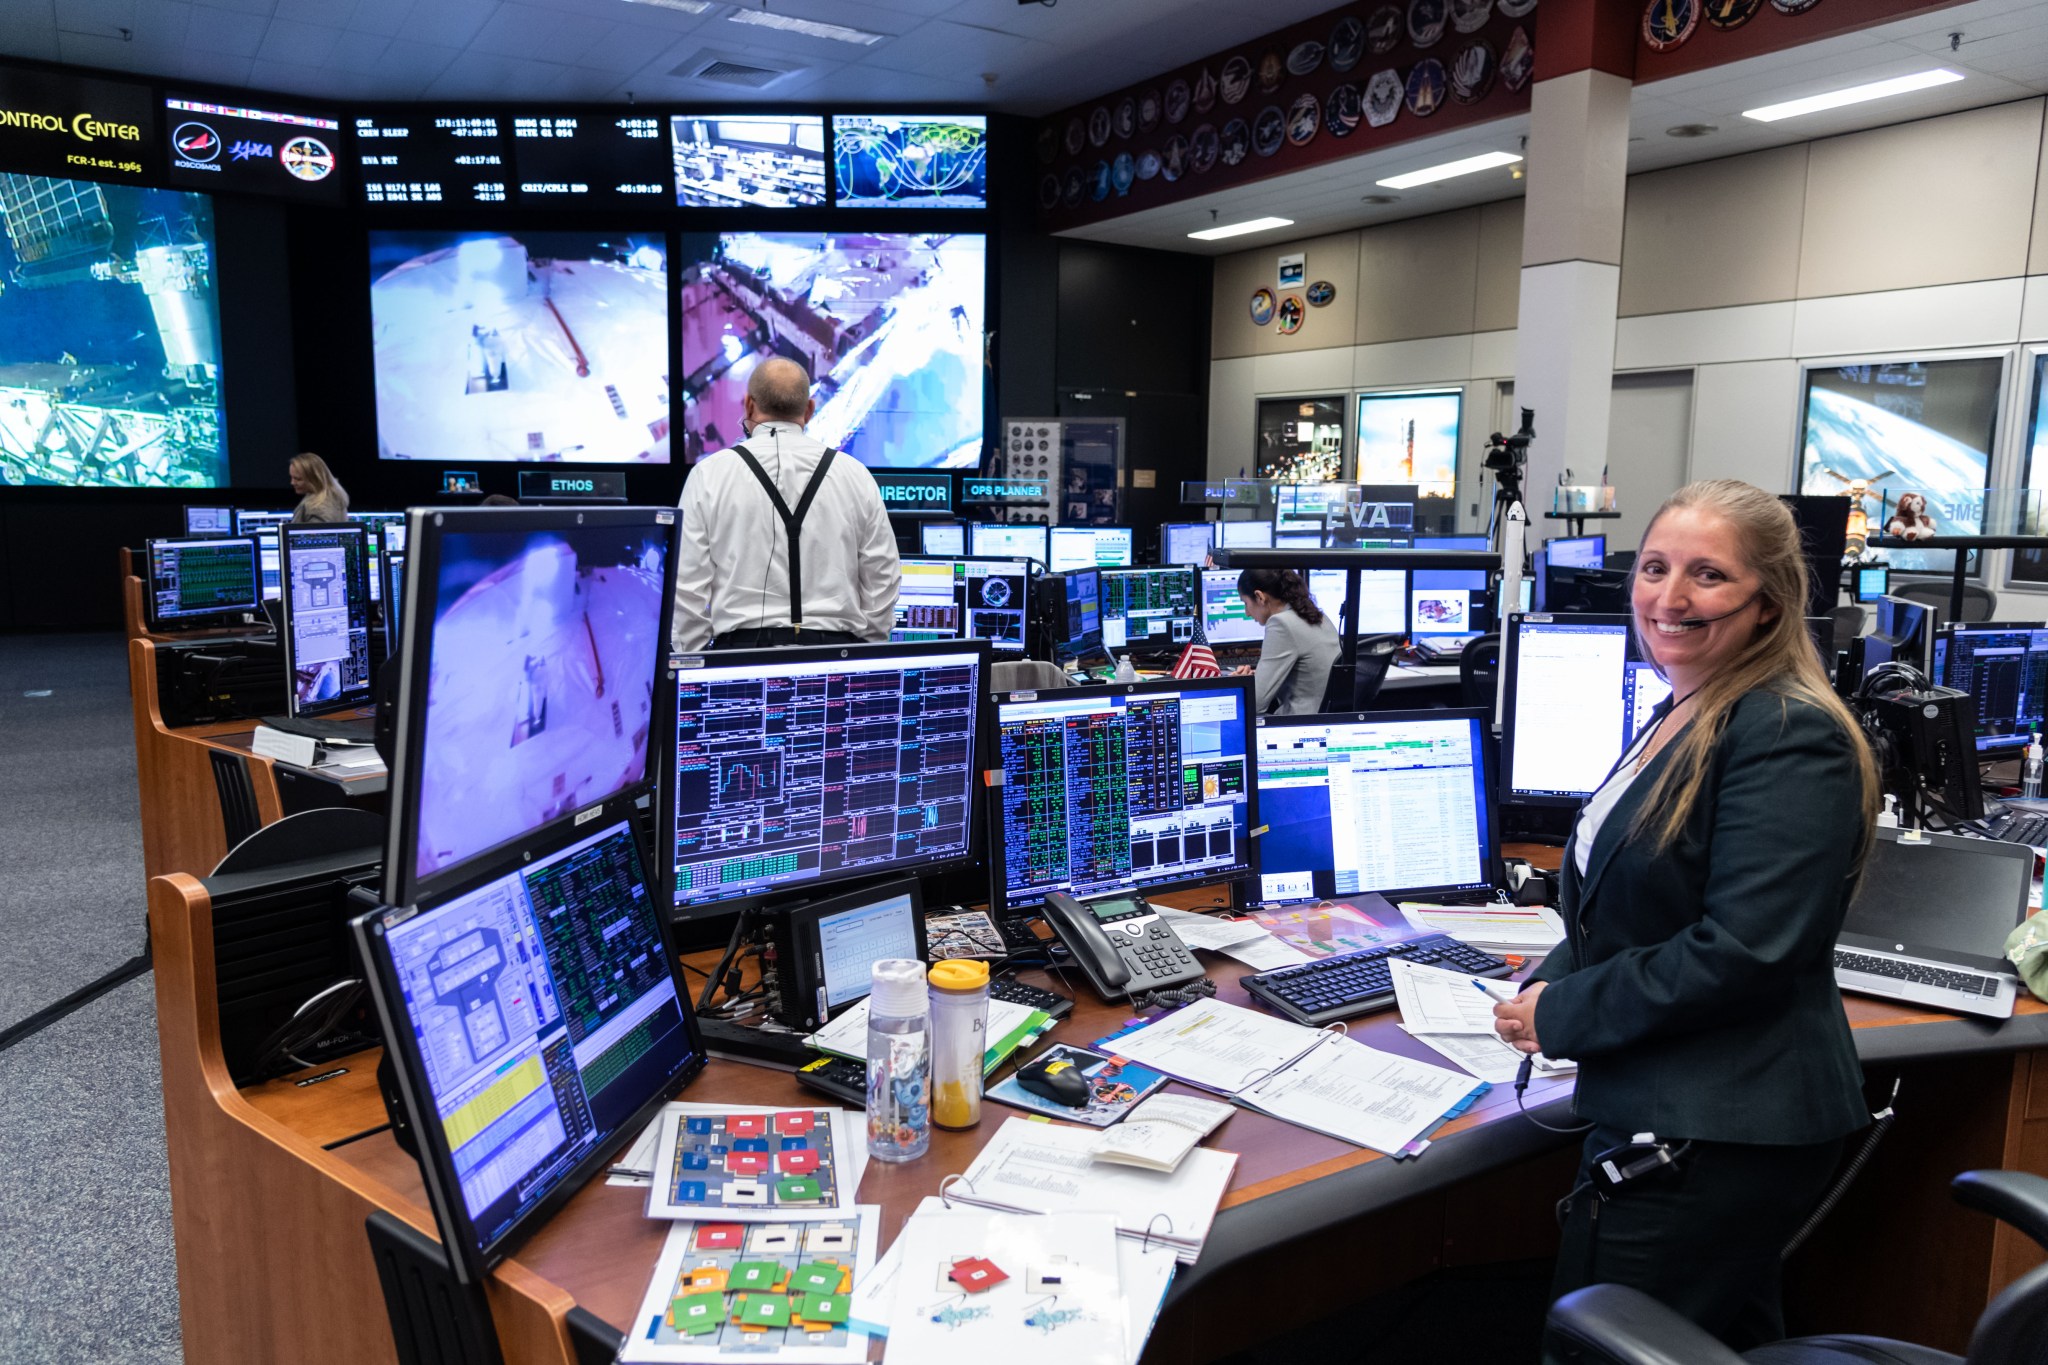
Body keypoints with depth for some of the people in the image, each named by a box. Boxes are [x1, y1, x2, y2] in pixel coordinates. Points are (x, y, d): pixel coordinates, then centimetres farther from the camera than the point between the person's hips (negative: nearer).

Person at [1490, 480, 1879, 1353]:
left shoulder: (1790, 741, -20)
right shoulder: (1681, 717, 11)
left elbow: (1744, 953, -26)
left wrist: (1565, 1016, -17)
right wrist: (1550, 981, 2)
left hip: (1717, 1142, -9)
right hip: (1657, 1109, 9)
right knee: (1727, 1339, 24)